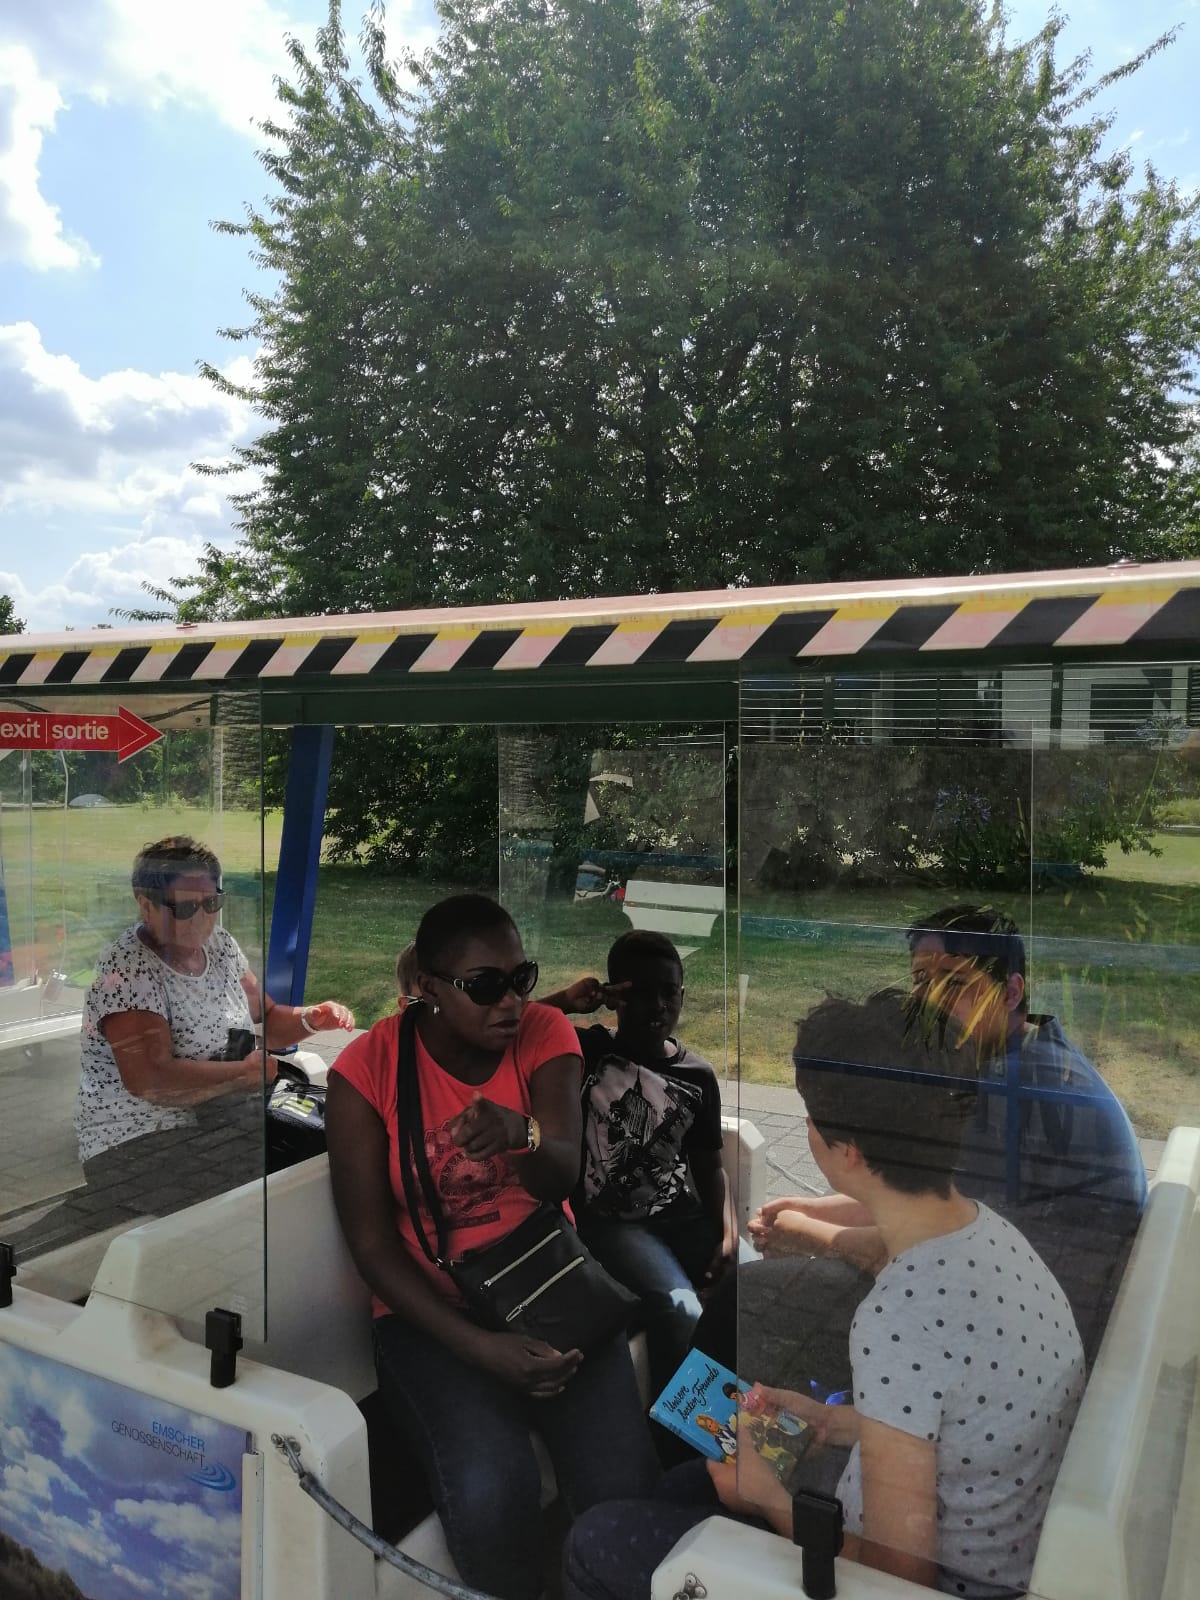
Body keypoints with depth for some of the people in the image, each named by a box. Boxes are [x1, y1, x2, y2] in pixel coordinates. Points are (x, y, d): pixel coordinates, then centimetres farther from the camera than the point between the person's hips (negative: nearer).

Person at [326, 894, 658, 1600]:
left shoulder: (546, 1033, -7)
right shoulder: (366, 1070, -12)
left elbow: (564, 1179, -21)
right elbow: (373, 1246, -10)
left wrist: (522, 1133, -45)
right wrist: (481, 1348, -19)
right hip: (432, 1310, -2)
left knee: (627, 1484, -20)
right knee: (492, 1493, -28)